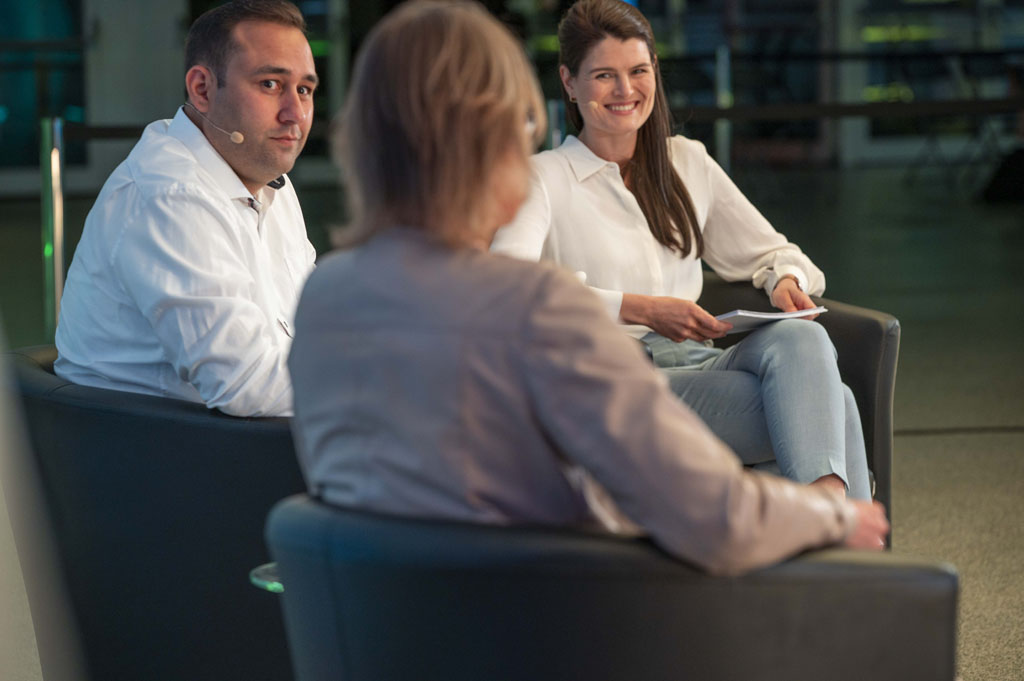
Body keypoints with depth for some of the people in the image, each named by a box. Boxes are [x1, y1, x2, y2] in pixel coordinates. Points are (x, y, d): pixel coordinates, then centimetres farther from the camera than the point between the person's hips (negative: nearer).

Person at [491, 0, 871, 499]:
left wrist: (786, 281, 3)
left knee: (799, 337, -34)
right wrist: (641, 309, -23)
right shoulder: (544, 178, 4)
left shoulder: (688, 164, 22)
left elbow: (767, 252, 30)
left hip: (698, 363, 5)